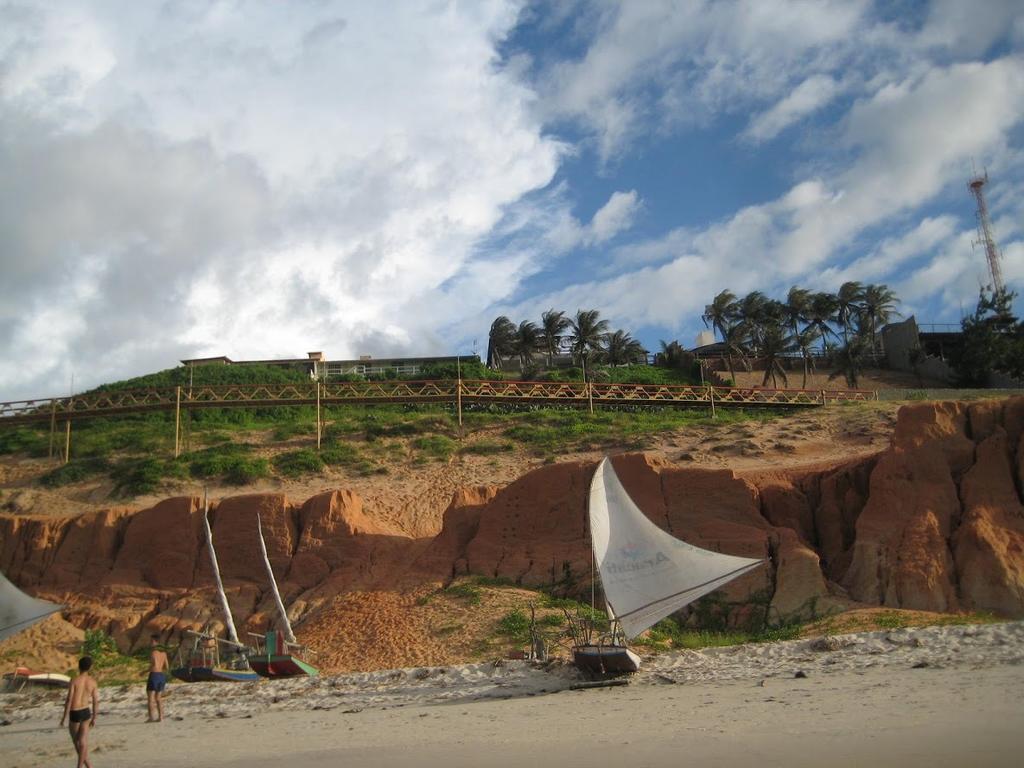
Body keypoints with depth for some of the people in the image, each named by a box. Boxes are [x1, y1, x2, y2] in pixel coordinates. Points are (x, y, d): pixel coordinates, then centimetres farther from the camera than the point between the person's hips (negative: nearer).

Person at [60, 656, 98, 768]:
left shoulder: (74, 681, -14)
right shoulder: (93, 682, -3)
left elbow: (69, 701, -16)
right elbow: (96, 701, -1)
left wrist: (64, 717, -7)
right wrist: (94, 718, 10)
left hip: (74, 714, -3)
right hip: (86, 712, 3)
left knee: (76, 741, 14)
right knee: (83, 741, 5)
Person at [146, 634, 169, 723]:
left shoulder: (153, 652, -12)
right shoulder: (163, 652, 11)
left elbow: (155, 665, -21)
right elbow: (166, 666, 13)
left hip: (154, 675, -7)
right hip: (162, 675, 7)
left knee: (150, 698, 2)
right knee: (158, 697, 15)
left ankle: (151, 717, -3)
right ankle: (160, 717, 10)